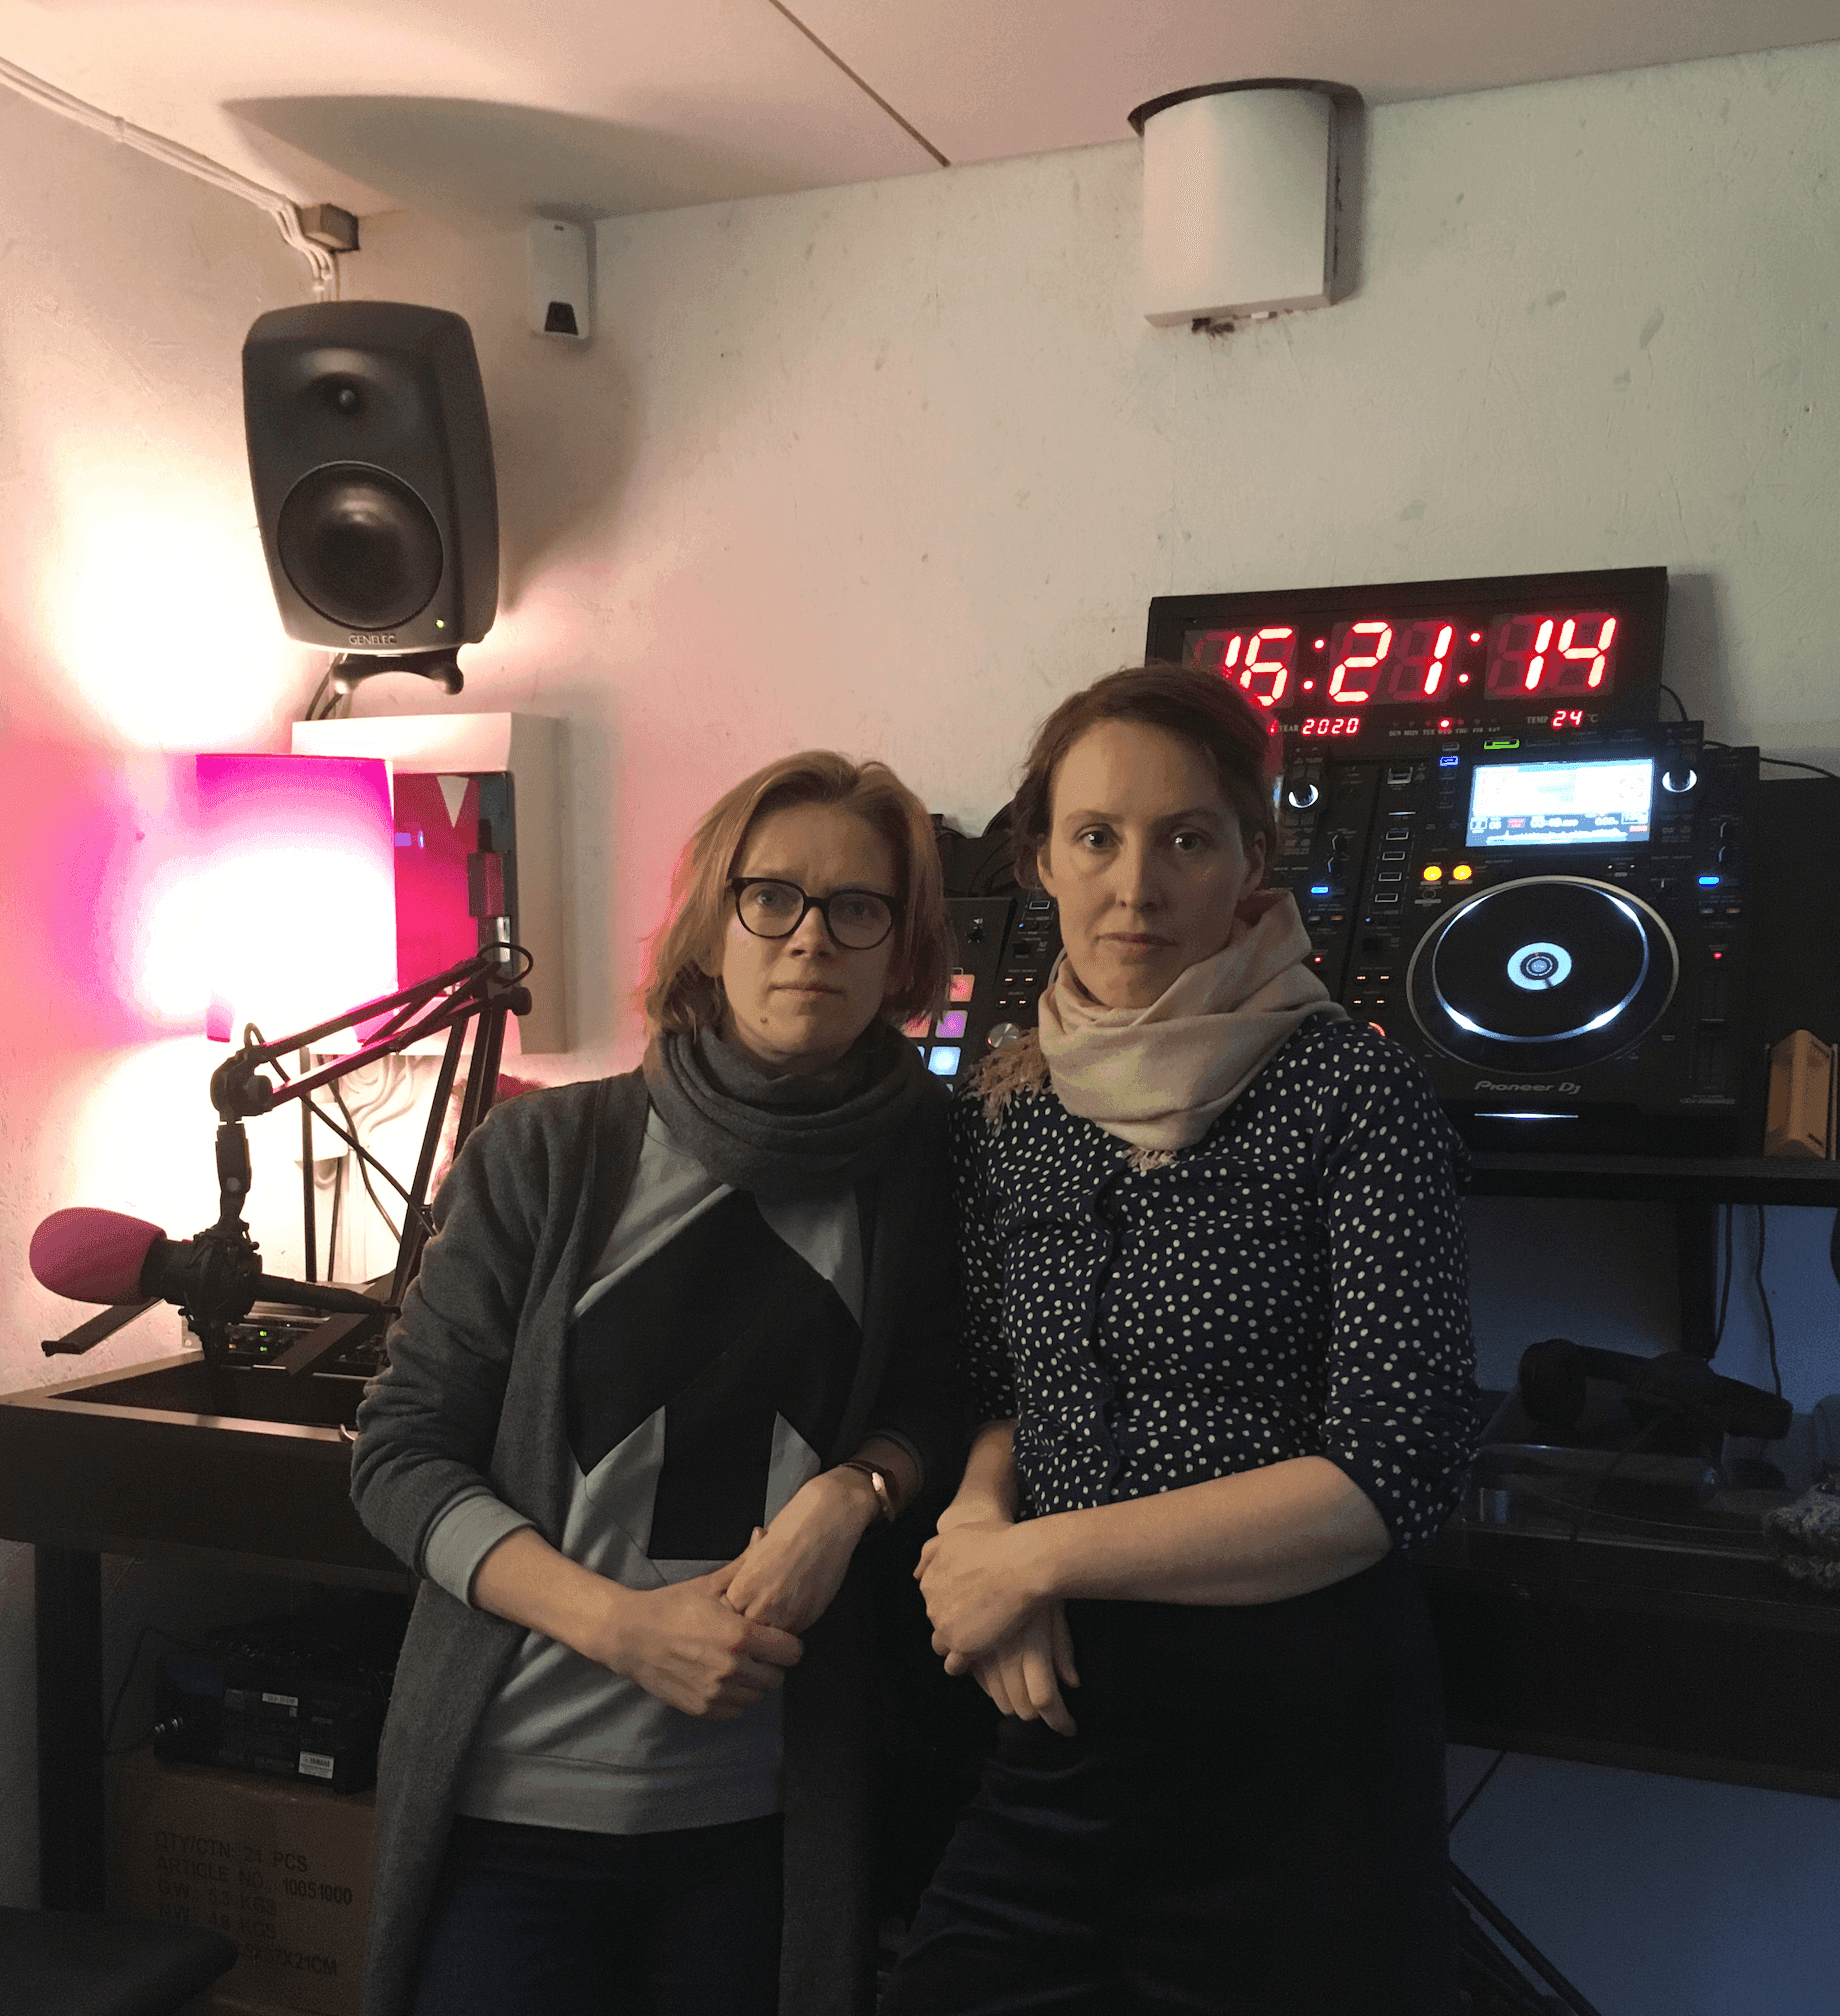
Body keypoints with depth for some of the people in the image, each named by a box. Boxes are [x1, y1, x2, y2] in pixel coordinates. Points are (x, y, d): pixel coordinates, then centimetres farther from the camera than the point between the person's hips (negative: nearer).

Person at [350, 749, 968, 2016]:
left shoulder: (927, 1161, -3)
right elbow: (402, 1452, -4)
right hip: (515, 1802, -1)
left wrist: (855, 1488, -12)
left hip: (769, 1814, 1)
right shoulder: (549, 1153, -6)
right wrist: (616, 1622, -16)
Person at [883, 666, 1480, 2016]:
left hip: (1299, 1725, -4)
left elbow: (1394, 1473, -17)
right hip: (1064, 1719, 4)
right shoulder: (1002, 1113, 4)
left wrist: (1041, 1556, -16)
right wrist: (978, 1519, -9)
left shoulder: (1353, 1094, -11)